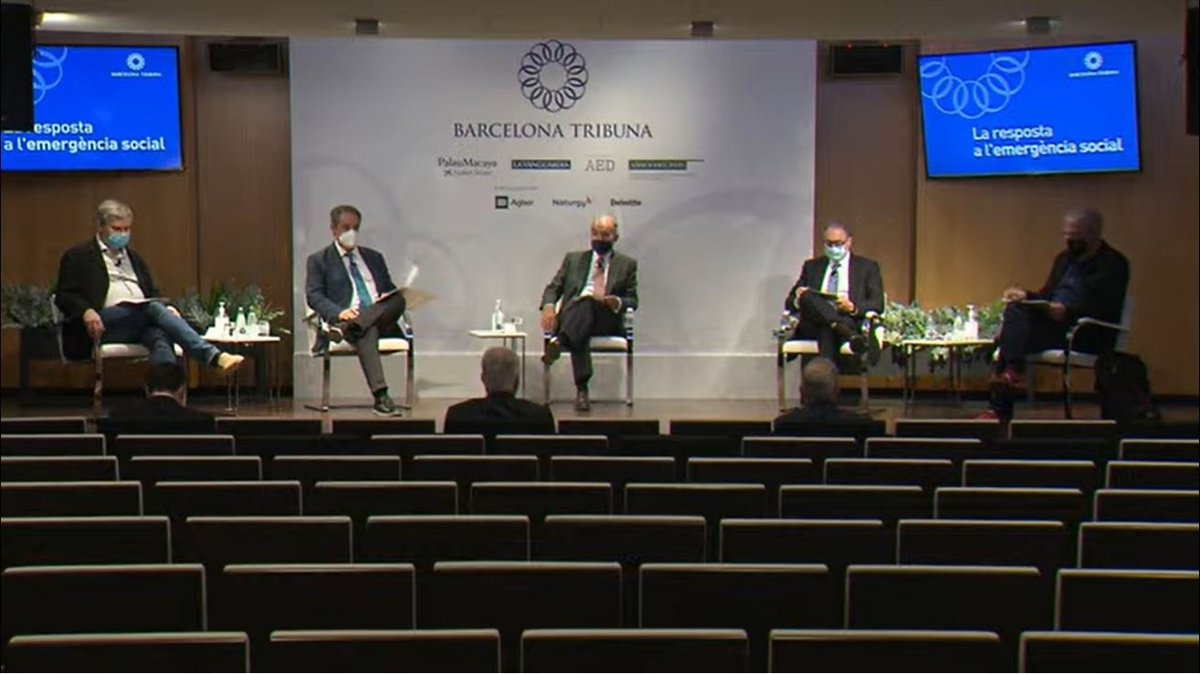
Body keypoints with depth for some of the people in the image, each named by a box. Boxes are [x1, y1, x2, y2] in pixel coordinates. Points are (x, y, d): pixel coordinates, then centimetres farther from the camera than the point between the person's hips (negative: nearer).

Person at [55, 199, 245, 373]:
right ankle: (214, 356, -49)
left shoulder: (134, 259, 30)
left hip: (142, 320, 5)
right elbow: (64, 296, 4)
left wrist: (166, 307, 2)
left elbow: (153, 294, 27)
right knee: (154, 308, -34)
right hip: (105, 323, -4)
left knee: (160, 336, -35)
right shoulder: (78, 257, 14)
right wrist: (86, 311, -18)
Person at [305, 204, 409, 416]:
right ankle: (381, 396, -54)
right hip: (348, 318, -4)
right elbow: (314, 296, 2)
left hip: (382, 320, 4)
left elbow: (390, 290, 27)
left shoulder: (374, 257, 28)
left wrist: (388, 299, -1)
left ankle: (346, 328, -44)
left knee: (398, 299, -30)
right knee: (367, 332, -41)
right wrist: (338, 313, -19)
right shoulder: (319, 260, 14)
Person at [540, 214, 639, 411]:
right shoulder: (573, 259, 24)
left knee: (589, 302, -34)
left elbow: (633, 301, 13)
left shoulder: (627, 264, 20)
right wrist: (549, 306, -7)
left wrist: (618, 302, -11)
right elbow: (553, 287, 16)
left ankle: (559, 343, -57)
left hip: (606, 321, 0)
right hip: (572, 317, 0)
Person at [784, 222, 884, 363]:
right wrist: (798, 300, -8)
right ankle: (851, 335, -51)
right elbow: (789, 302, 19)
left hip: (852, 321, -2)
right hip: (813, 326, 3)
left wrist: (853, 307, -16)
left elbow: (878, 304, 6)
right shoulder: (812, 266, 25)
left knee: (828, 328, -39)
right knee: (807, 296, -31)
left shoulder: (867, 267, 18)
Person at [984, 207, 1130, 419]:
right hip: (1057, 323, 8)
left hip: (1089, 336, -8)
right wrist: (1026, 295, -1)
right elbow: (1047, 295, 21)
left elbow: (1103, 309, -15)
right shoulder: (1064, 258, 21)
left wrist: (1067, 311, -31)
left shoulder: (1113, 264, -3)